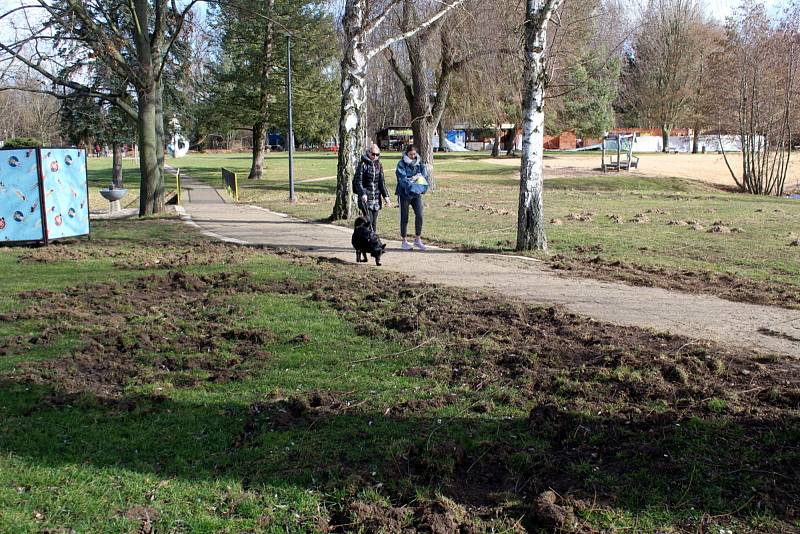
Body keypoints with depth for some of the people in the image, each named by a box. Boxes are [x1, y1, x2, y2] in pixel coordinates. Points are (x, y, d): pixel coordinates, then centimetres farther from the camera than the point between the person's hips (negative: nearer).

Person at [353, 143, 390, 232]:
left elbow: (382, 182, 14)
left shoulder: (379, 165, 10)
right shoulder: (363, 164, -6)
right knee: (368, 220, -15)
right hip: (366, 198, -5)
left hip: (376, 197, 5)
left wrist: (385, 196, 6)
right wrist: (362, 194, -23)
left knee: (374, 221, 6)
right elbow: (358, 181, -9)